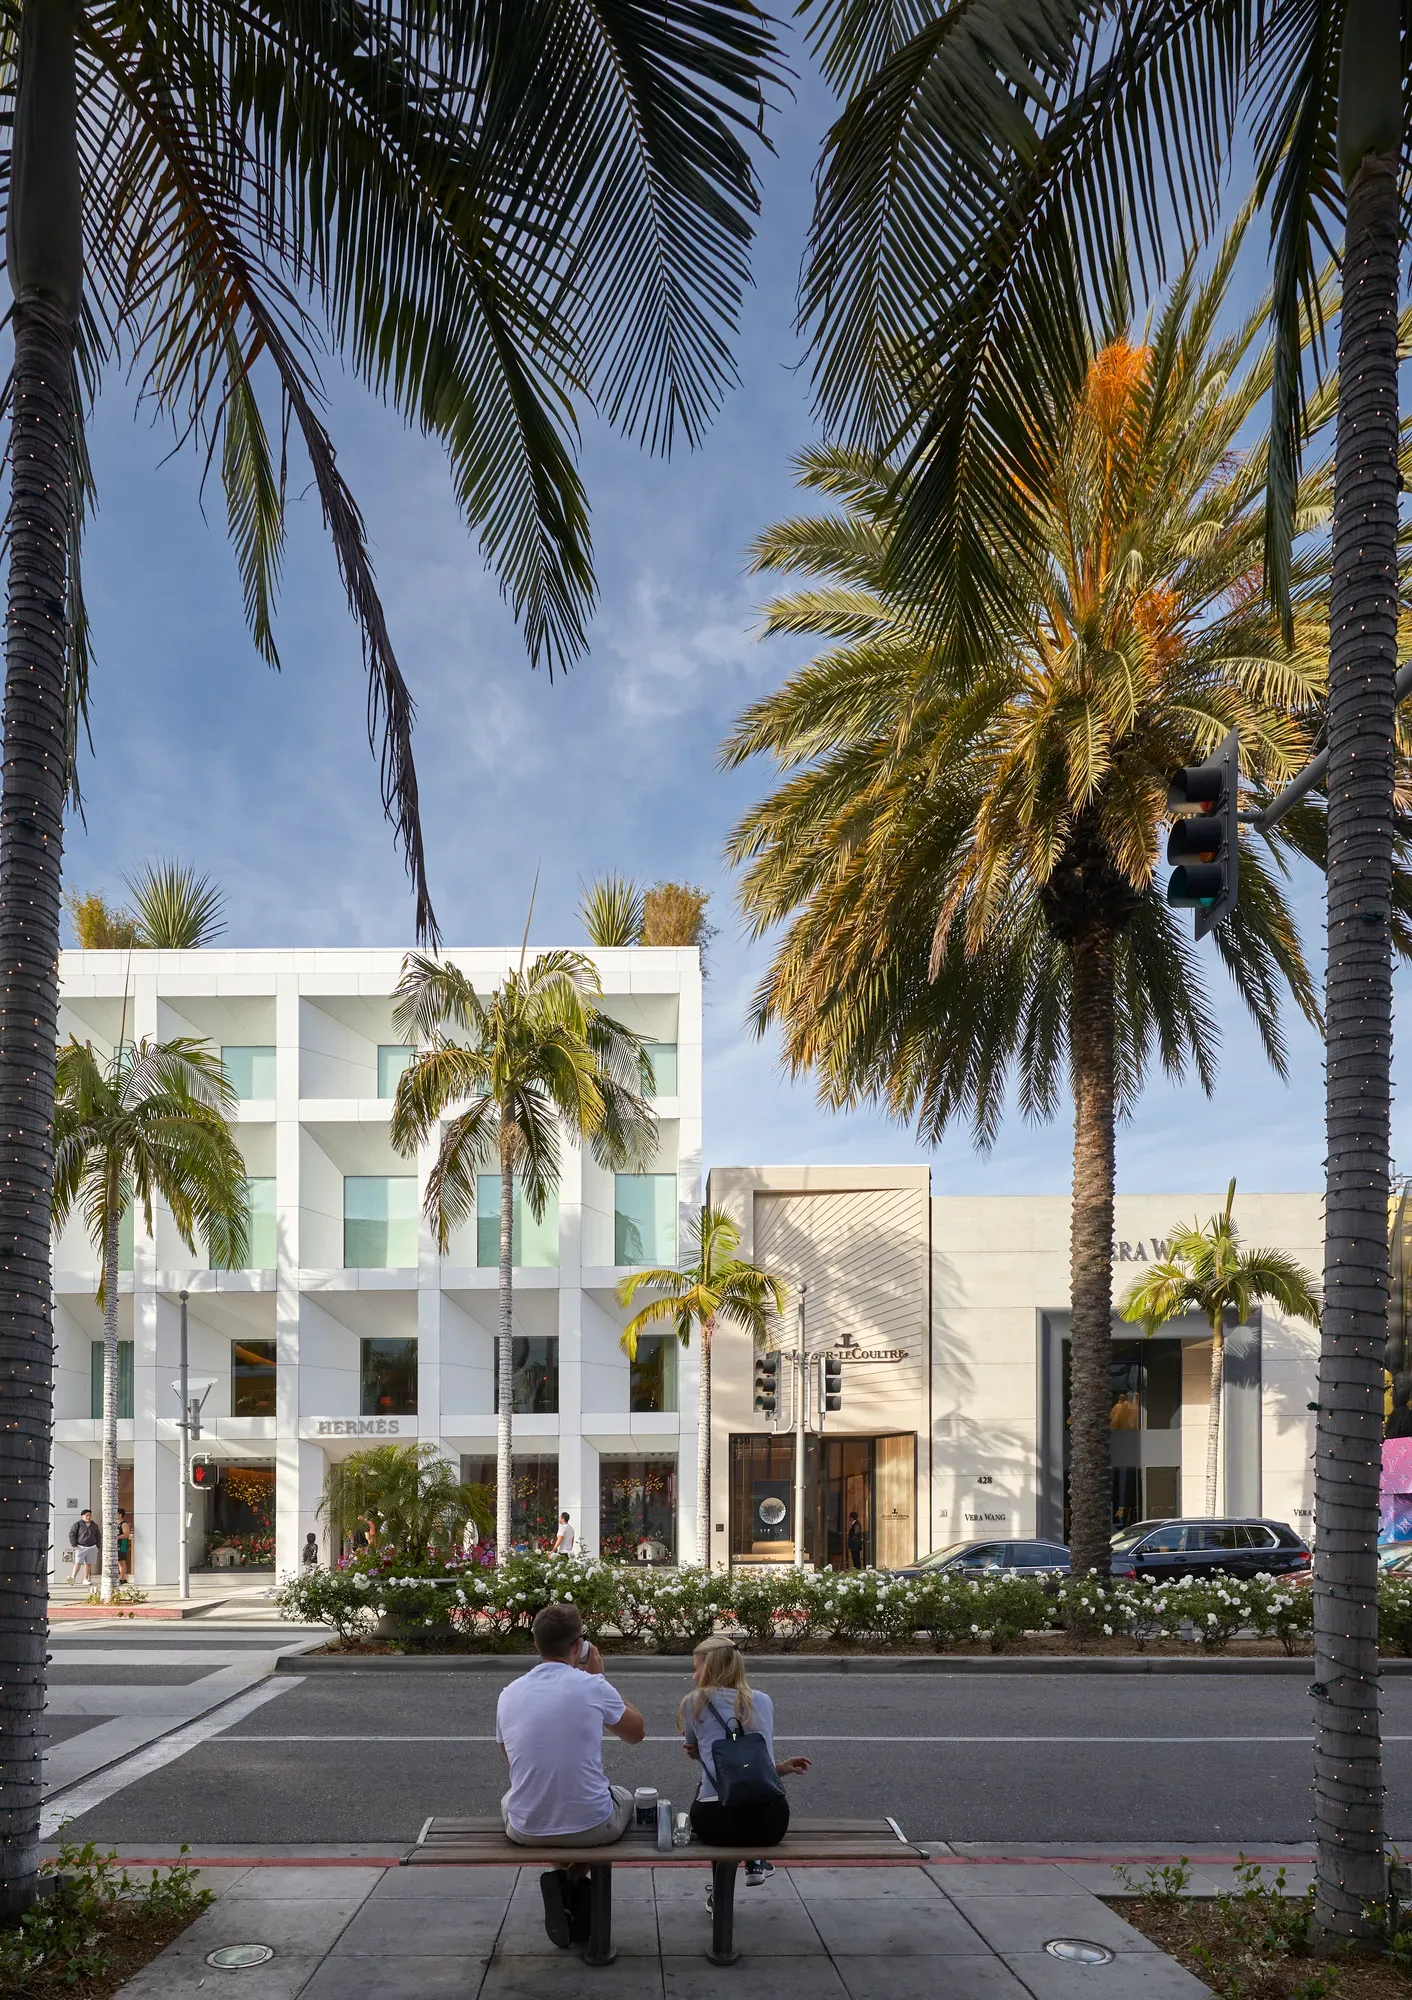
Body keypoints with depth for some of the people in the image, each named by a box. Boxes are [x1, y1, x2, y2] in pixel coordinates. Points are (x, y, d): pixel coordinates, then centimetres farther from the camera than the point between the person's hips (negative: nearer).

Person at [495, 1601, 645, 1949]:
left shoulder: (508, 1694, -2)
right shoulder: (592, 1686, -13)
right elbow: (636, 1733, 7)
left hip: (526, 1830, 2)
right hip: (592, 1827, -2)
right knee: (624, 1796, 33)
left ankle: (563, 1876, 16)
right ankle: (574, 1880, 13)